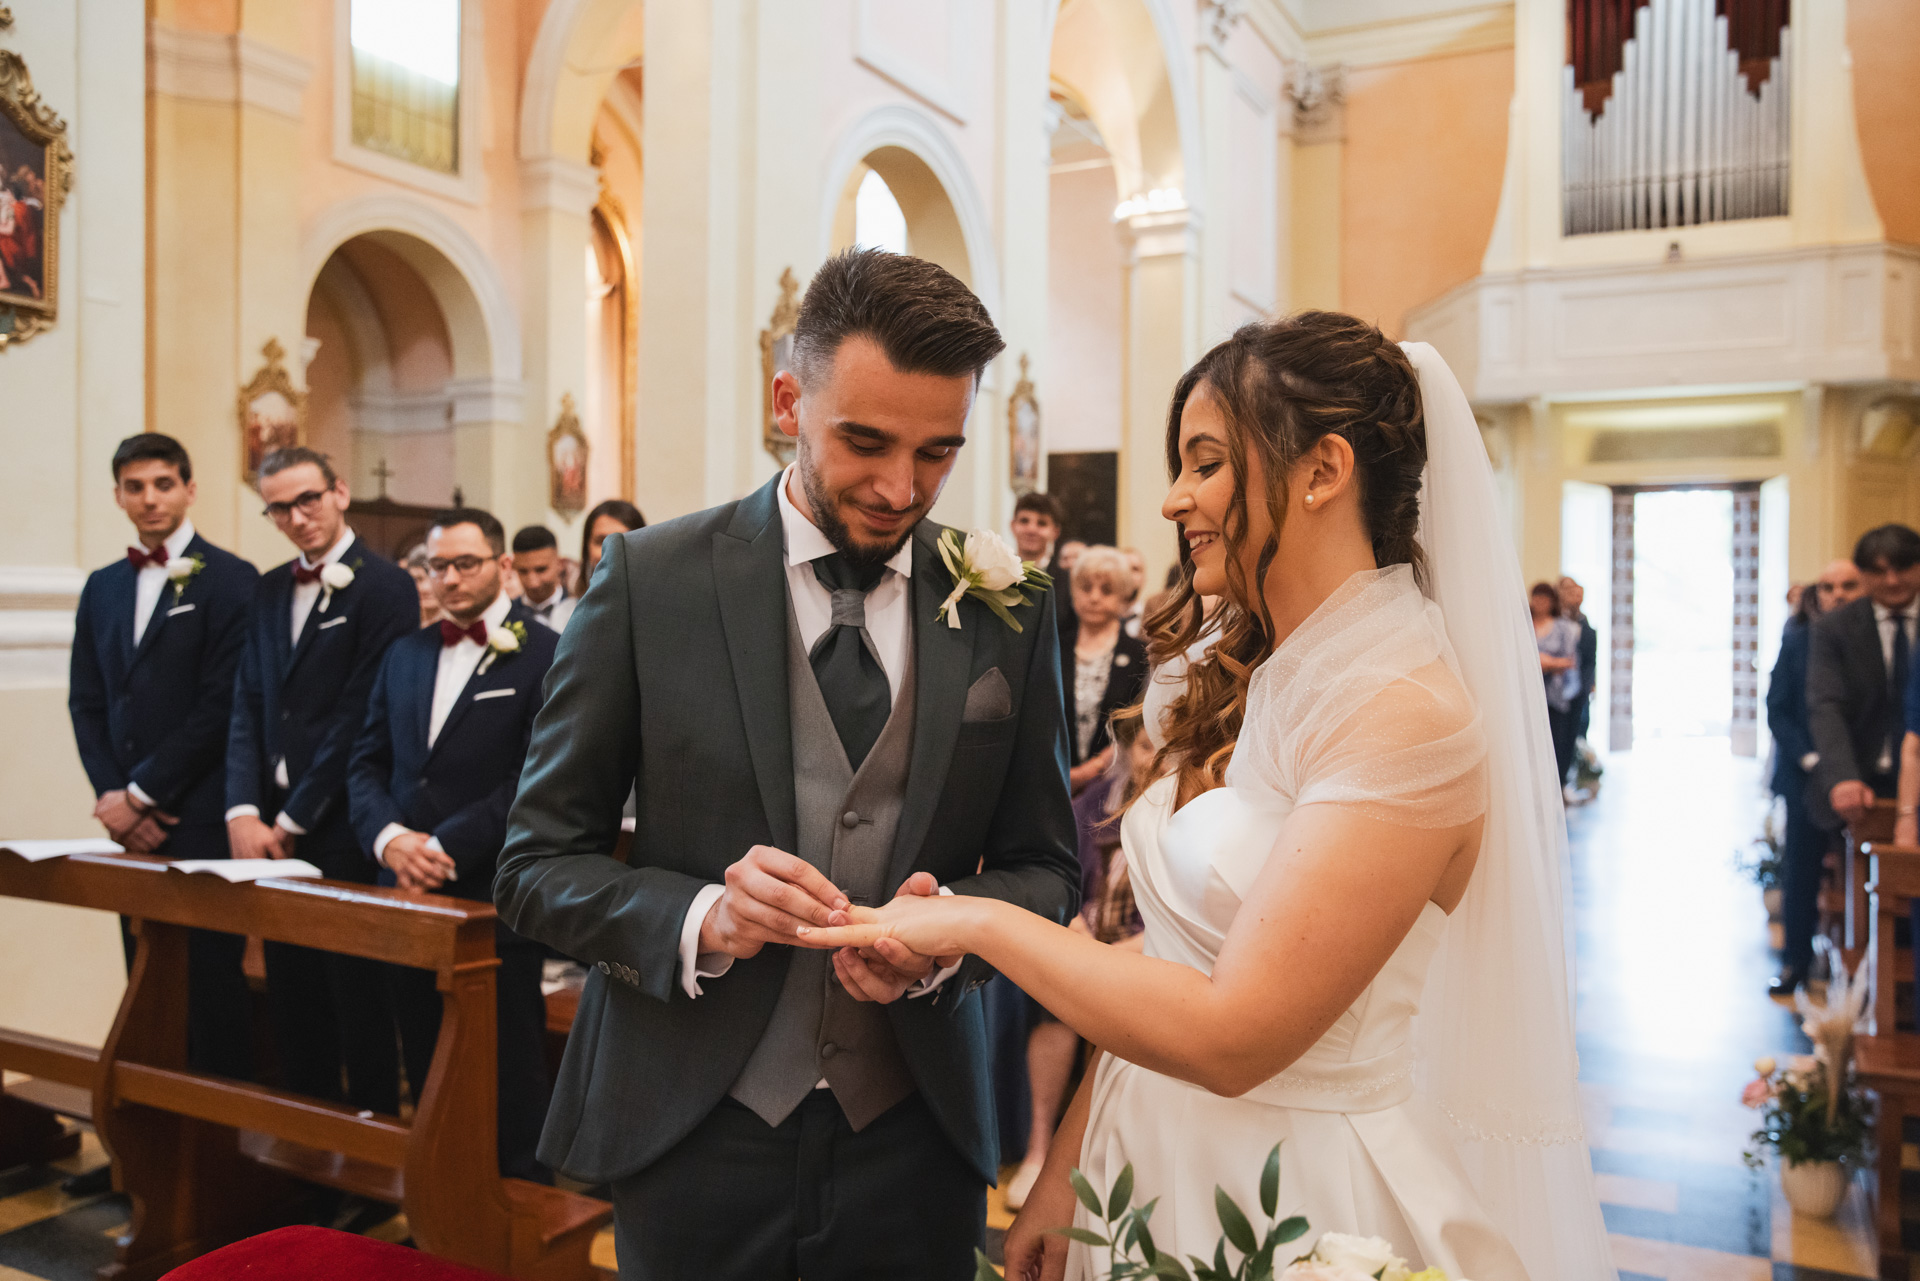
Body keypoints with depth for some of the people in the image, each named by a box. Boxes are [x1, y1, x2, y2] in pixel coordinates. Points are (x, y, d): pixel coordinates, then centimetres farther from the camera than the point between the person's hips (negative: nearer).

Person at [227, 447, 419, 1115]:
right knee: (290, 1000, 14)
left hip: (341, 830, -7)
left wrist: (295, 820, -11)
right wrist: (244, 812, -4)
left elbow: (361, 716, -14)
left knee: (357, 999, 2)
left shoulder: (384, 585, -9)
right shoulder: (269, 590, 14)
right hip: (272, 828, 7)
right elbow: (248, 705, 8)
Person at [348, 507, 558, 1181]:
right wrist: (389, 837, -7)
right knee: (429, 1079, 16)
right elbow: (367, 763, 12)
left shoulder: (546, 656, -6)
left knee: (507, 1086, 4)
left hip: (494, 904, -6)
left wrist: (447, 847, -16)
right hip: (409, 898, 6)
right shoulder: (404, 656, 15)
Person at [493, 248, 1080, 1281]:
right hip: (695, 1134, -1)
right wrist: (700, 920, -22)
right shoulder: (649, 578, -7)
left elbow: (1044, 869, 4)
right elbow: (536, 865, -5)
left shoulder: (1006, 607, -2)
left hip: (916, 1142, 2)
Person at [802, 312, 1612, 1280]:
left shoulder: (1407, 716, -22)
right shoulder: (1242, 686, 3)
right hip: (1157, 1166, 7)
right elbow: (1164, 958, 5)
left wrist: (981, 922, -18)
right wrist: (1065, 1174, 5)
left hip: (1301, 1196, -6)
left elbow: (1232, 1034, -25)